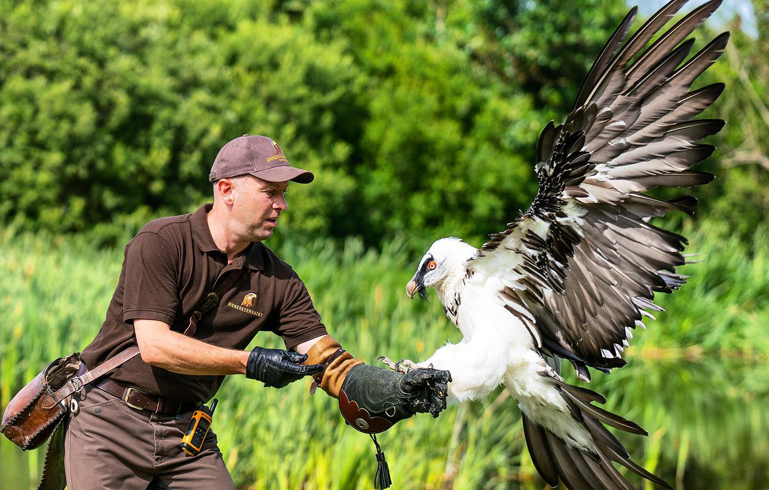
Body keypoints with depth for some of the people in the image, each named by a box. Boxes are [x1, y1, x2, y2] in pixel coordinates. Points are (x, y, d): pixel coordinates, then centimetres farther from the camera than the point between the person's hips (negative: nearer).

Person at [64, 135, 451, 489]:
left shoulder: (278, 282, 0)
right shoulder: (161, 242, -13)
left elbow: (330, 364, -6)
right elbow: (154, 345, -21)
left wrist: (401, 389, -24)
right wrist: (249, 363, -24)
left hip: (186, 432, 5)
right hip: (110, 426, -4)